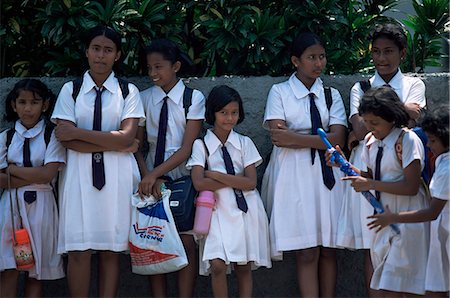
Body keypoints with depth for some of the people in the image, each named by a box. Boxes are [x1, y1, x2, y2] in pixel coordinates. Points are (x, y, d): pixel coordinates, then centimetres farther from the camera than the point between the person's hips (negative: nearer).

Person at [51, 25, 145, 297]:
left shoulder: (128, 92, 8)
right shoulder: (71, 90, 9)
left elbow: (127, 136, -6)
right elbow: (67, 140, -2)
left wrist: (77, 133, -8)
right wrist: (117, 145, -8)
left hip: (117, 176, 0)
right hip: (80, 174, 0)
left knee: (111, 250, 0)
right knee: (79, 251, -7)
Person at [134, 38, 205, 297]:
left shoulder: (194, 98, -4)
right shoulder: (144, 99, 3)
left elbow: (188, 148, -10)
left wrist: (154, 173, -17)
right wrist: (148, 176, -13)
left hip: (184, 176, -2)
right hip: (152, 177, 2)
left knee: (187, 244, -4)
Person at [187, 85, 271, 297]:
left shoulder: (244, 143, 5)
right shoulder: (201, 145, 1)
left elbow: (251, 182, -4)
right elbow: (199, 184, -11)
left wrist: (216, 175, -9)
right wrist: (236, 180, -10)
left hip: (245, 210, 2)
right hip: (219, 210, -2)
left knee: (244, 268, 4)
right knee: (218, 265, -16)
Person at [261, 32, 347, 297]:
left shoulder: (332, 95, 14)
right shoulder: (280, 92, 7)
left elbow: (337, 139, -1)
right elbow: (279, 138, -6)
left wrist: (295, 138, -8)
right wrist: (321, 138, -5)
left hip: (327, 173, 3)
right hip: (295, 174, -3)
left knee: (328, 250, -1)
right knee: (307, 252, -8)